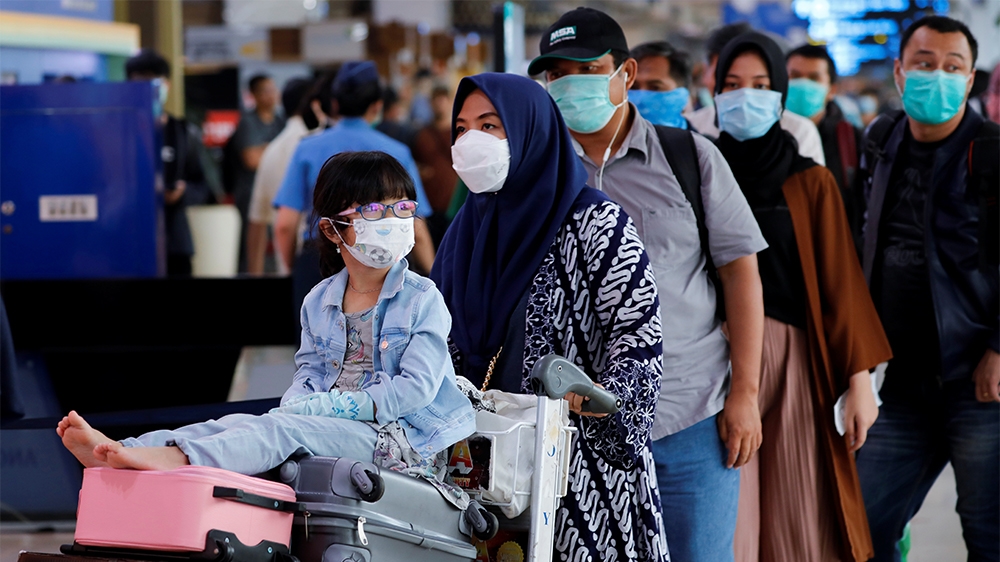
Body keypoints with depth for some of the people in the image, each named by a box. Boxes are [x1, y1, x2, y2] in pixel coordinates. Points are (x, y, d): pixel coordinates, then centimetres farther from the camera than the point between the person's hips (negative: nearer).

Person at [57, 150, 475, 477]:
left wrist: (330, 406, -17)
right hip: (328, 425, 6)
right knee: (238, 421, -16)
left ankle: (179, 459, -51)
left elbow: (416, 387, -12)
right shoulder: (319, 302, 16)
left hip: (399, 437, -6)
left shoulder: (423, 299, -2)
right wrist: (296, 405, -9)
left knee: (286, 429, -29)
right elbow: (308, 372, 18)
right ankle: (122, 451, -33)